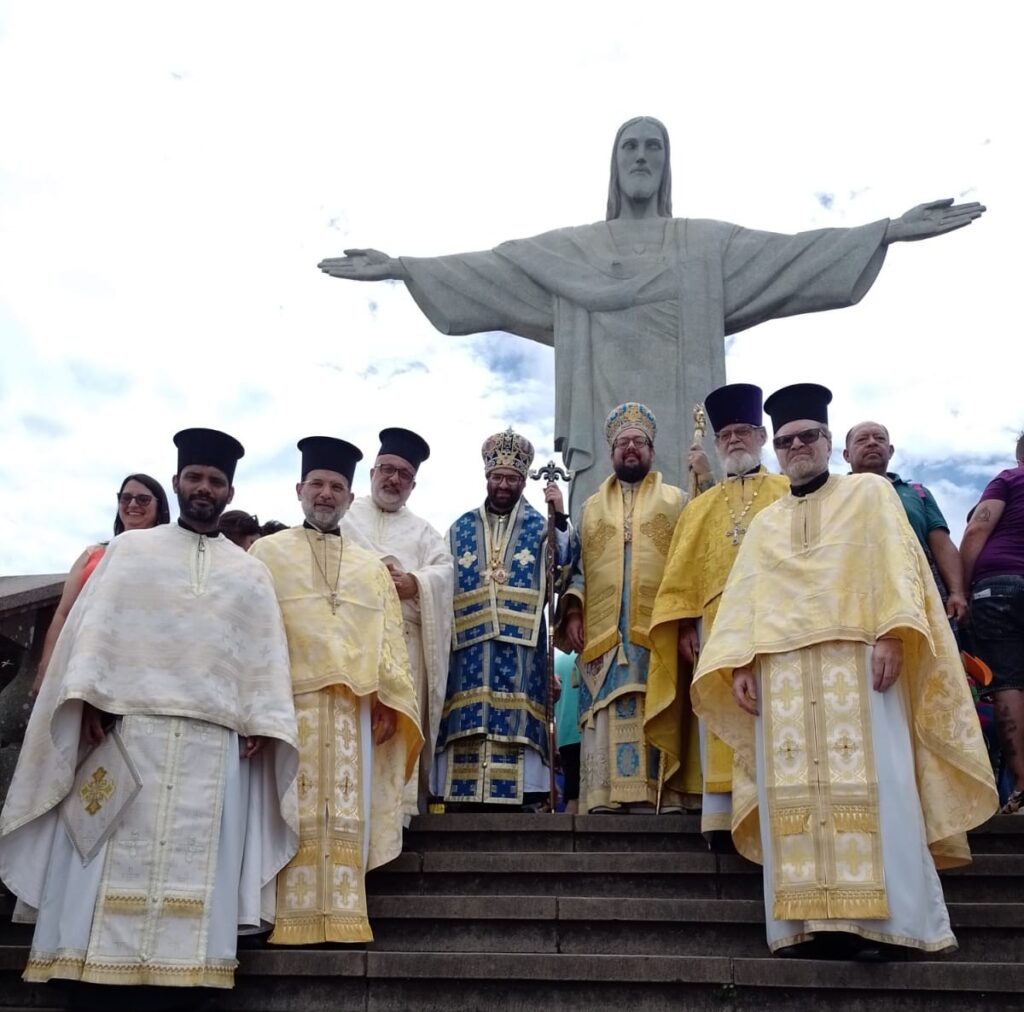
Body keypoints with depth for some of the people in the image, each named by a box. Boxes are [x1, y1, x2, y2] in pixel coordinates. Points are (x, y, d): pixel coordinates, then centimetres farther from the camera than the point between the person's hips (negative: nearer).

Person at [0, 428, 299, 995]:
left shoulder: (251, 573, 18)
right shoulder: (129, 549, 16)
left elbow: (266, 654, 10)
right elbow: (96, 626, 4)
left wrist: (262, 723, -3)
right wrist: (89, 696, -11)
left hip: (215, 741, 1)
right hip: (127, 724, -1)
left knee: (191, 865, -2)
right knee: (117, 865, -4)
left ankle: (170, 973, 2)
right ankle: (107, 973, 0)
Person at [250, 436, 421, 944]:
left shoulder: (372, 568, 20)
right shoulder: (268, 553, 12)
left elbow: (389, 639, 13)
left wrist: (390, 702, 1)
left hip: (354, 706, 3)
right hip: (287, 700, -2)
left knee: (346, 816, 0)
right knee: (293, 812, -5)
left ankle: (341, 918, 4)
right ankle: (292, 919, -1)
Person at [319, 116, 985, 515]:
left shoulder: (707, 244, 15)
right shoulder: (569, 250, 16)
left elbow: (793, 254, 7)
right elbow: (486, 269, 12)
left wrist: (891, 230, -2)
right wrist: (399, 267, 5)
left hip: (682, 428, 0)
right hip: (606, 428, 0)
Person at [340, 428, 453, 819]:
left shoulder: (423, 531, 24)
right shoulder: (344, 516, 19)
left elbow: (443, 571, 6)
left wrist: (413, 584, -14)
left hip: (405, 641, 2)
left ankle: (397, 800, -5)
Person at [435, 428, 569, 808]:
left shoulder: (540, 527, 9)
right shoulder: (460, 528, 15)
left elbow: (565, 570, -9)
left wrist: (560, 519, -18)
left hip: (520, 647, -1)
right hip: (469, 645, 2)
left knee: (516, 720, -6)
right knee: (465, 720, -3)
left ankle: (517, 793, -2)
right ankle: (462, 794, 1)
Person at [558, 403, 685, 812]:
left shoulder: (676, 501, 15)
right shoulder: (591, 507, 21)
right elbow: (577, 565, 17)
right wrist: (572, 610, 0)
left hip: (659, 632, -1)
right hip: (603, 635, 2)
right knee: (607, 720, -5)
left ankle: (659, 797, -6)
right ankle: (605, 799, -5)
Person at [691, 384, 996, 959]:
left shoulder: (870, 493, 14)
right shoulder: (765, 524, 23)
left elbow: (896, 566, 0)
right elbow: (744, 598, 14)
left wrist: (892, 634, -16)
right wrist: (738, 663, -1)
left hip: (857, 661, -3)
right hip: (782, 670, 3)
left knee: (868, 785, -9)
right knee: (793, 792, -3)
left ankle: (878, 921, -5)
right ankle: (810, 923, -2)